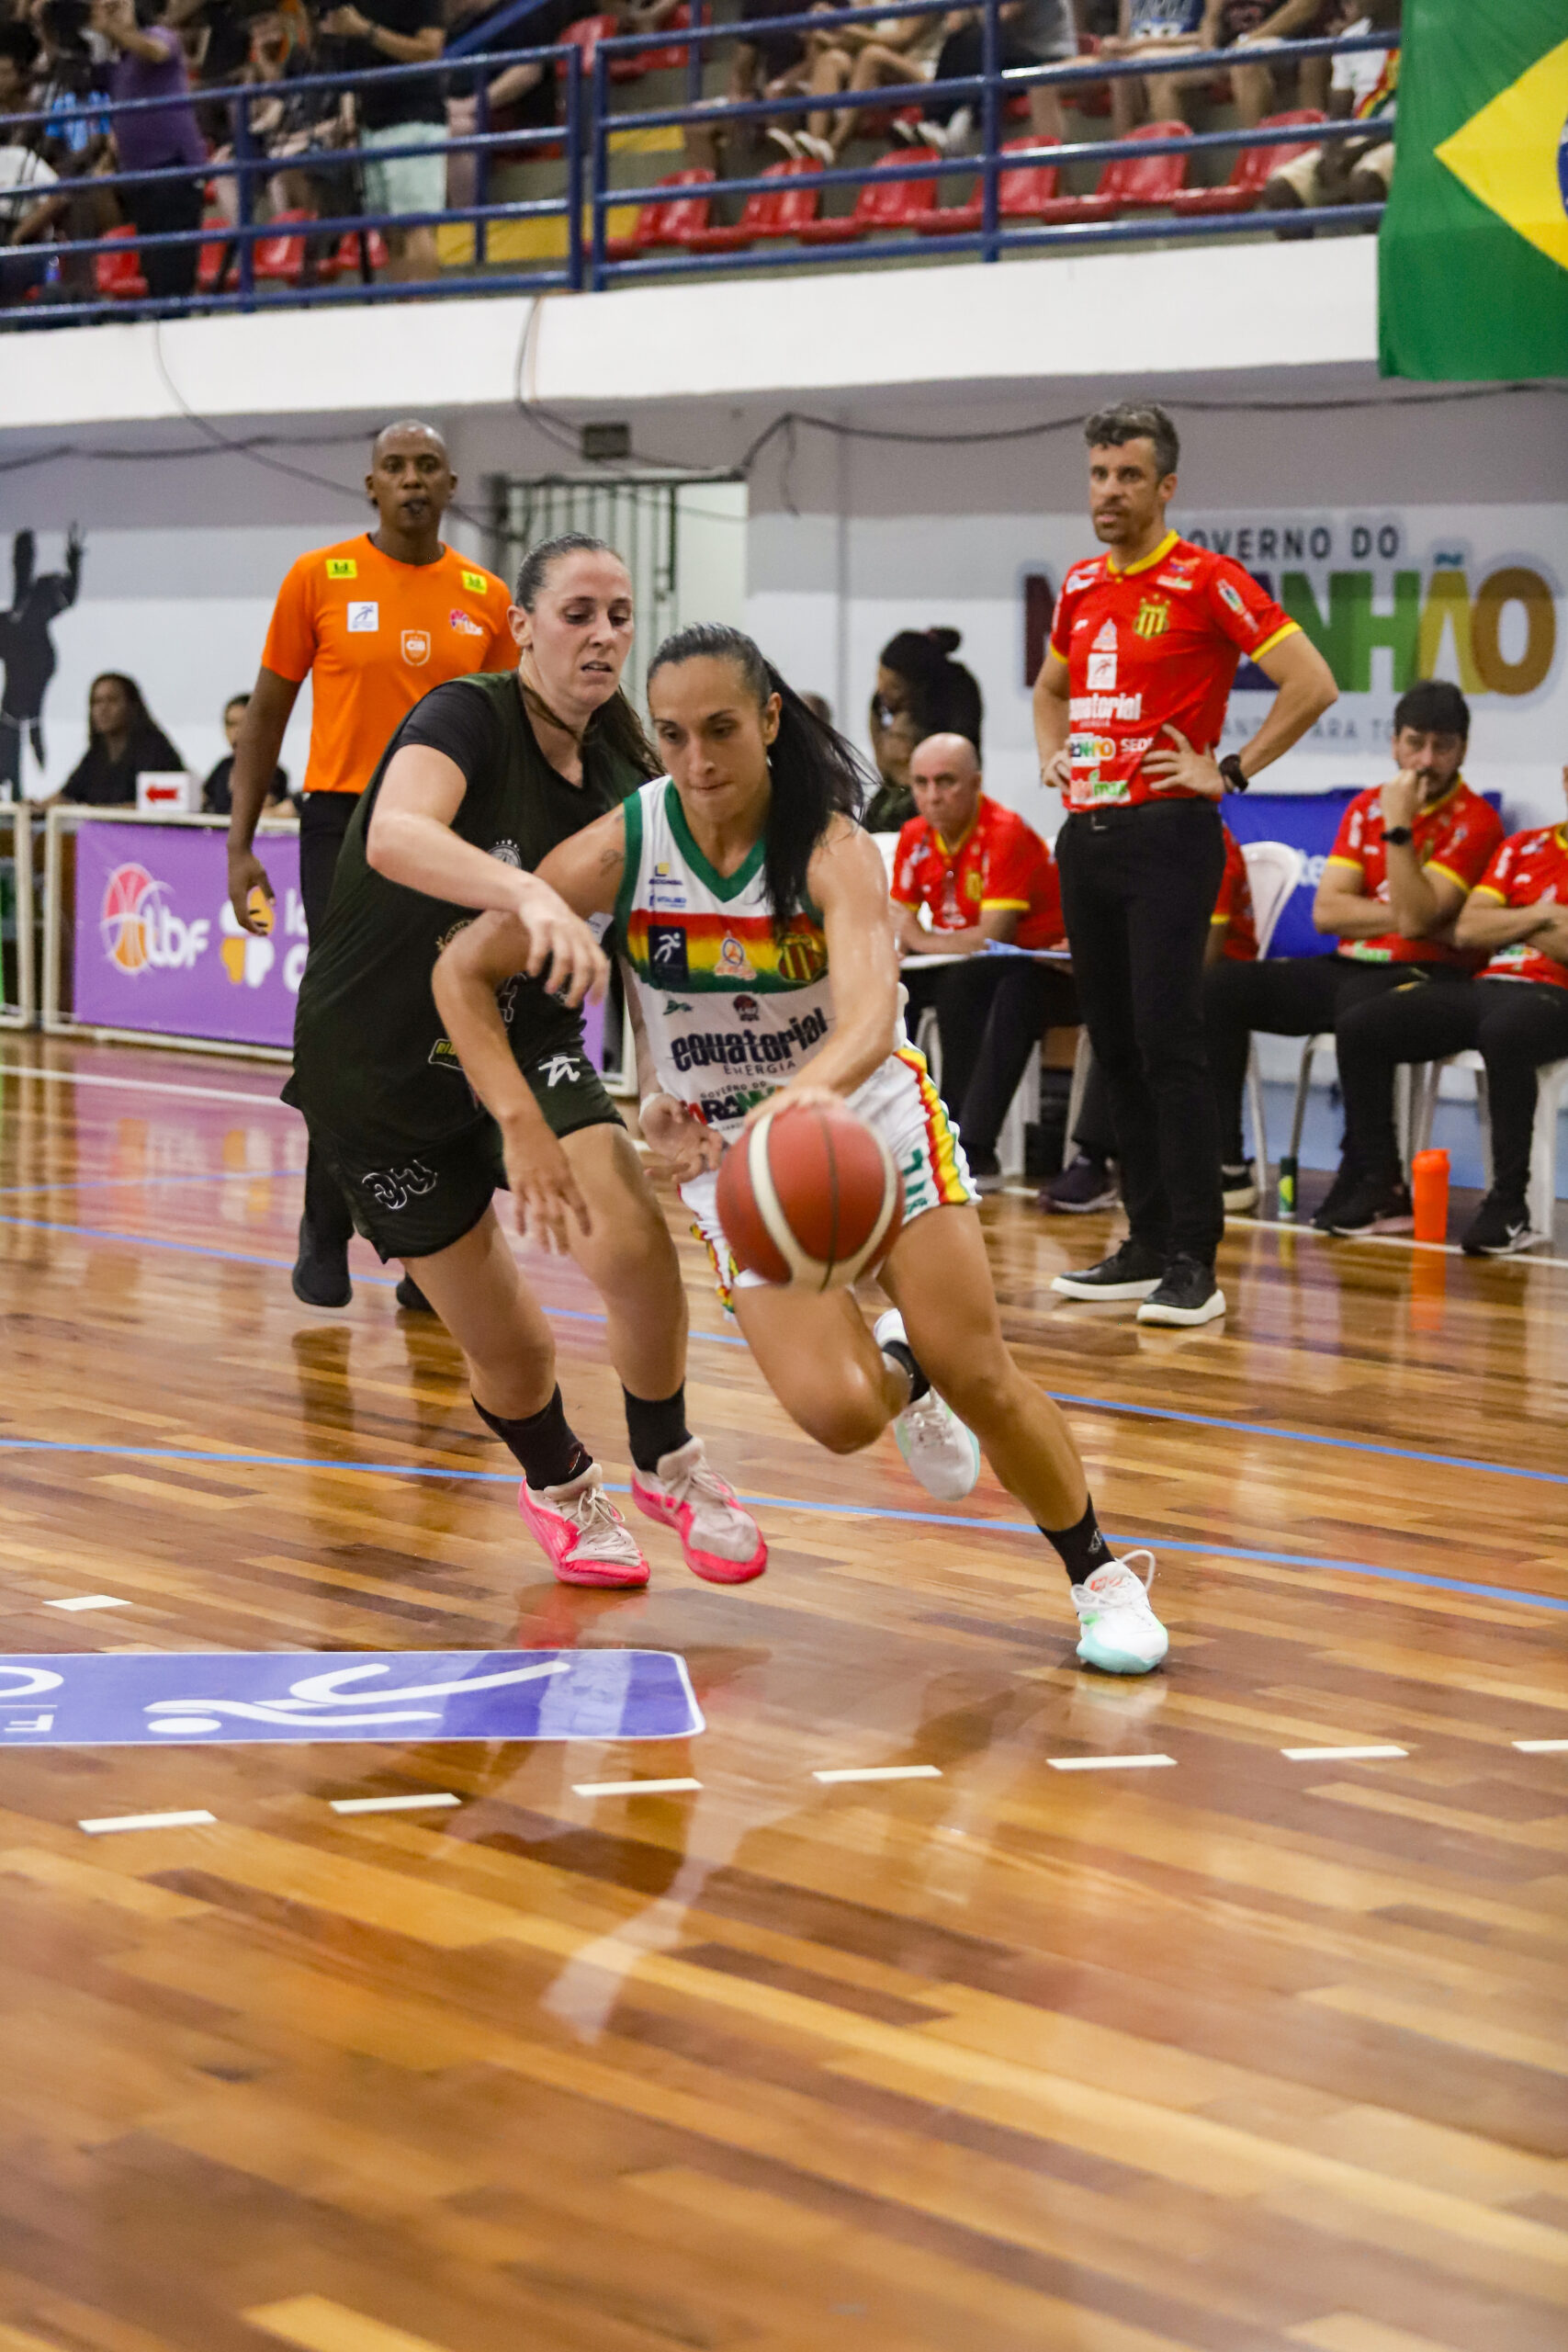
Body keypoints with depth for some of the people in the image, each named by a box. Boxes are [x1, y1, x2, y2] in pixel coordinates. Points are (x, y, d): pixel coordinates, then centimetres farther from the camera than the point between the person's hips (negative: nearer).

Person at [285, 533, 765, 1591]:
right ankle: (560, 1485, 34)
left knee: (637, 1246, -20)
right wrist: (532, 895, -57)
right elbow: (395, 836, -41)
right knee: (508, 1342, 0)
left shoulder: (622, 783, -2)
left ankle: (667, 1465, 9)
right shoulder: (469, 719, -20)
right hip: (381, 1065, -4)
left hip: (524, 1042, 4)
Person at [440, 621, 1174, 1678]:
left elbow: (871, 1014, -41)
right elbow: (463, 970, -8)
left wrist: (813, 1088, -63)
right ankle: (895, 1369, 22)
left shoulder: (832, 849, -22)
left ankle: (1101, 1572, 16)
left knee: (977, 1373, -9)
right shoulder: (622, 849, -17)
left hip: (873, 1116, -1)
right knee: (838, 1413, -18)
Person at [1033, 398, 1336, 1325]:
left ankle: (1194, 1261, -8)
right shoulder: (1080, 587, 14)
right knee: (1115, 1047, 8)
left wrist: (1231, 771, -12)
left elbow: (1313, 683, -14)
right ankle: (1147, 1244, 15)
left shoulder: (1207, 581, -8)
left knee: (1168, 1045, -11)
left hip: (1166, 837, -7)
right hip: (1084, 834, 7)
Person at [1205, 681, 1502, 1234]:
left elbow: (1415, 918, -18)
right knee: (1220, 988, -11)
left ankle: (1375, 1185, -31)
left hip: (1424, 977, -6)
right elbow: (1327, 910, 2)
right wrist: (1404, 917, -11)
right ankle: (1224, 1166, -11)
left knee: (1360, 1003, -40)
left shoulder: (1474, 821, -6)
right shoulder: (1365, 808, 12)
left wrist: (1398, 828, -19)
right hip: (1348, 967, 6)